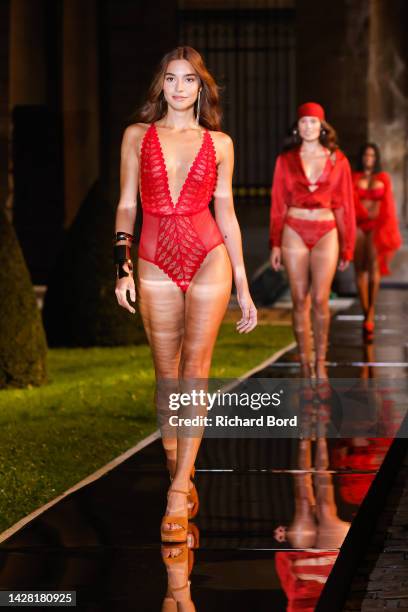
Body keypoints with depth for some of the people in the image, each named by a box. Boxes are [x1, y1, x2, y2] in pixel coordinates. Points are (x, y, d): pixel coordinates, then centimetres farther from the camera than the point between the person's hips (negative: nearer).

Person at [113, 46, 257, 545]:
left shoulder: (219, 143, 7)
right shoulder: (138, 136, 8)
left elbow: (226, 214, 9)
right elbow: (126, 205, 7)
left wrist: (243, 287, 8)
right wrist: (122, 267, -4)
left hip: (209, 259, -1)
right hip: (155, 264, 1)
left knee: (195, 372, -8)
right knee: (167, 377, 5)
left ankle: (178, 495, -11)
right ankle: (178, 474, 20)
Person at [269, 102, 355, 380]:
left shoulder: (337, 161, 5)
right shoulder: (286, 160, 6)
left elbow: (344, 205, 7)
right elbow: (278, 204, 7)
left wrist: (347, 247, 7)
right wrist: (275, 243, 4)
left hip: (326, 233, -1)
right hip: (294, 231, 1)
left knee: (320, 300, -8)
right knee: (300, 300, 1)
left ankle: (320, 363, 4)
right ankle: (305, 364, 7)